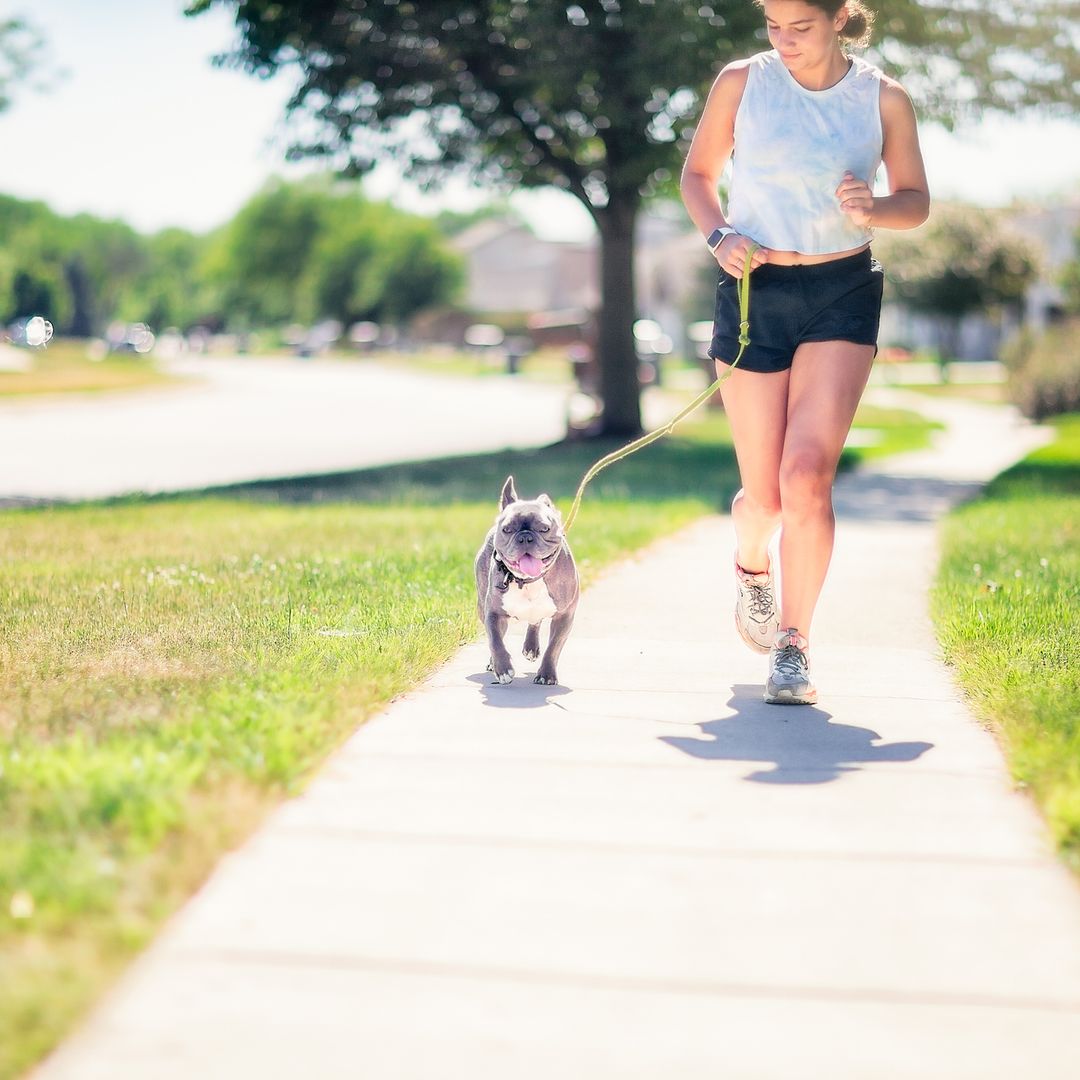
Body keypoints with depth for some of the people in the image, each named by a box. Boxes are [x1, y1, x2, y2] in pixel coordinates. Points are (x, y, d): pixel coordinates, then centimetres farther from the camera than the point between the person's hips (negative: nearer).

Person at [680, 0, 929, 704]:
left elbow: (916, 202, 9)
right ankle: (752, 565, 41)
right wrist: (719, 234, -8)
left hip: (843, 296, -1)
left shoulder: (884, 99, 2)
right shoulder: (741, 83, 1)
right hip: (753, 294, 1)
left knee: (807, 474, -18)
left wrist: (874, 210, -14)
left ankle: (794, 648, -8)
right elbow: (698, 174, 11)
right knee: (765, 495, 4)